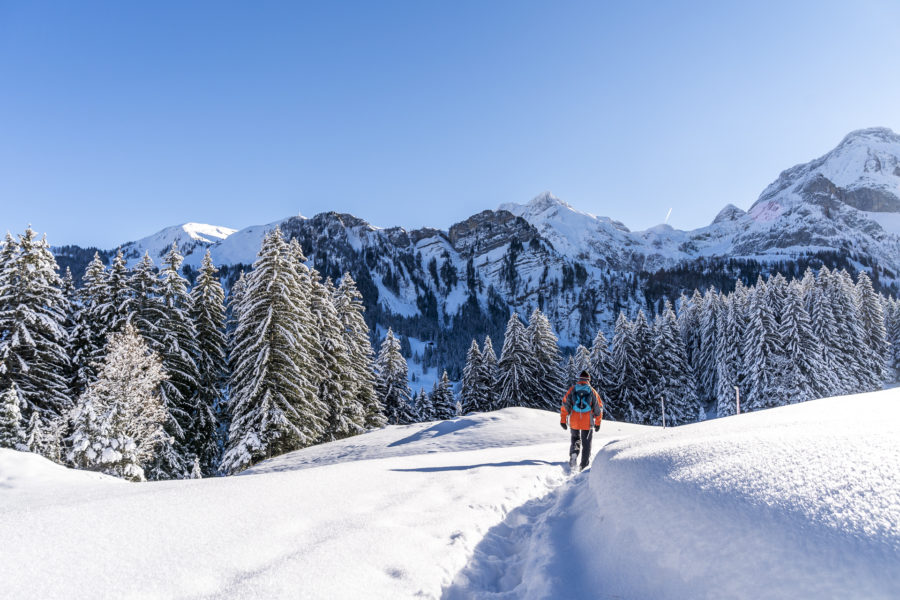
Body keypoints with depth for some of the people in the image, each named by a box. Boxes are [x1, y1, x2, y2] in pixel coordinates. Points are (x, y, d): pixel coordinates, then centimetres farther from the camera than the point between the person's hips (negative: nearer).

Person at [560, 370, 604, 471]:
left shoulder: (572, 389, 2)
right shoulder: (592, 391, 3)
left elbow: (565, 405, -2)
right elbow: (599, 408, 5)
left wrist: (563, 420, 2)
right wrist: (597, 423, 14)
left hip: (574, 422, 1)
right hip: (587, 422, 0)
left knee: (575, 439, 21)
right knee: (586, 444, 12)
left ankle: (573, 454, -6)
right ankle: (584, 466, 14)